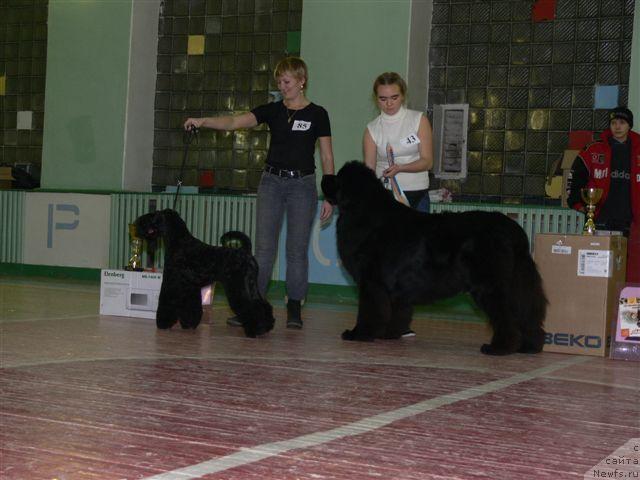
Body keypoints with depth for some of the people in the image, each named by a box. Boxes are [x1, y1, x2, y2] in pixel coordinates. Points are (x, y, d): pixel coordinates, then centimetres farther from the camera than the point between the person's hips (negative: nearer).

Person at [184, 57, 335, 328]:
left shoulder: (317, 114, -1)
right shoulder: (272, 110, 5)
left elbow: (327, 157, 1)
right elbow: (235, 122, -8)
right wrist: (203, 121, -24)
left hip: (302, 184, -2)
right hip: (271, 182, 2)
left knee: (297, 249, 2)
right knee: (263, 247, -1)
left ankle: (294, 308, 11)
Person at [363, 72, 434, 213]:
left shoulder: (419, 120, 2)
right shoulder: (372, 129, 3)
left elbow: (427, 161, -4)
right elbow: (369, 169, -3)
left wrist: (400, 168, -20)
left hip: (417, 193, 0)